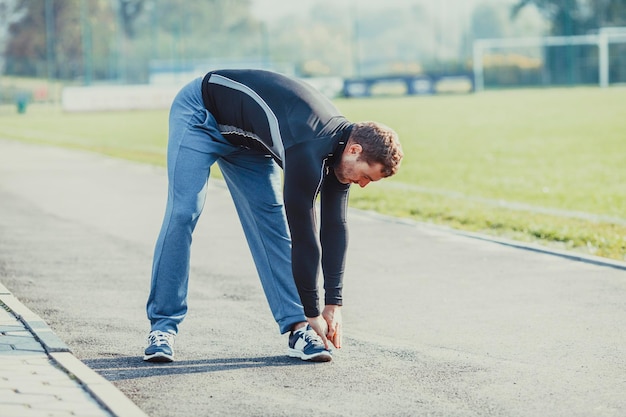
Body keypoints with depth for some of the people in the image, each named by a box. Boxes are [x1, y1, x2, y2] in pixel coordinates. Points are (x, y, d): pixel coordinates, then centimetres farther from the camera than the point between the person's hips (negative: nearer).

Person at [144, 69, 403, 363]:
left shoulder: (341, 147, -12)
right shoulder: (309, 149, -38)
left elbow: (334, 227, -6)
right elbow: (303, 231, -34)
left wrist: (333, 305, -7)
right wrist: (312, 313, -27)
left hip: (247, 137, 8)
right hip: (200, 115, -8)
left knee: (272, 218, -3)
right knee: (183, 213, -16)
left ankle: (297, 329, -5)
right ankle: (162, 326, -8)